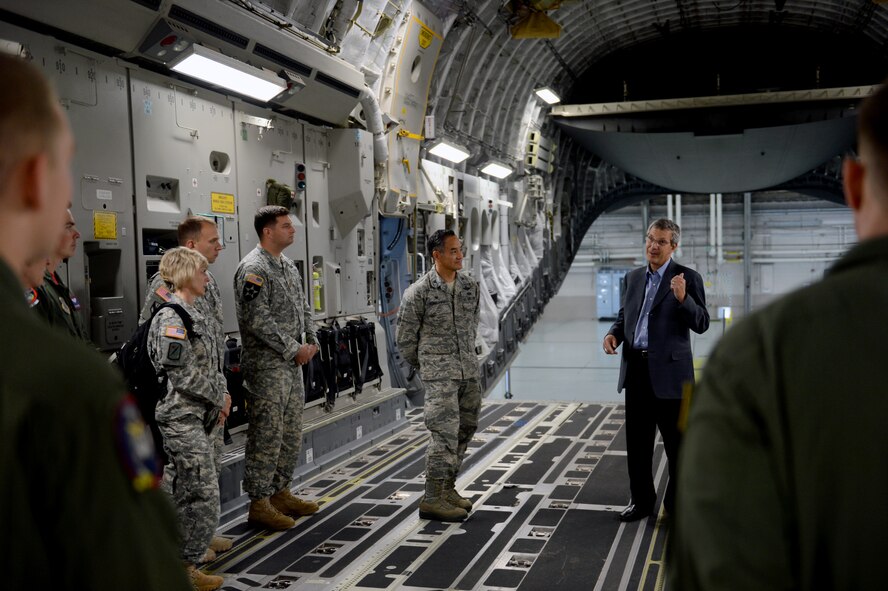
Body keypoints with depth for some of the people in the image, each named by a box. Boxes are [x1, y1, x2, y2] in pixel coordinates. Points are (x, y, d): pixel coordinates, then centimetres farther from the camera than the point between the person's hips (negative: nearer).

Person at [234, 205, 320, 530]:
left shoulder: (288, 266, 15)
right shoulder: (253, 268, -14)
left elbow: (303, 306, 21)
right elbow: (257, 320, -21)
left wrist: (311, 341, 5)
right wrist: (294, 349, -16)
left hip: (293, 363, 9)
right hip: (267, 366, -9)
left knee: (292, 433, 15)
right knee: (267, 435, -4)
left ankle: (280, 492, 27)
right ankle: (259, 503, 6)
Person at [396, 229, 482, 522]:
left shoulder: (470, 286, 6)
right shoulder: (419, 291, -9)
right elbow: (405, 337, -1)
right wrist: (424, 365, 7)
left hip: (470, 369, 6)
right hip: (439, 373, -6)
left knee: (465, 430, 11)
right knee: (445, 432, -11)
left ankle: (447, 487, 26)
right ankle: (432, 500, -4)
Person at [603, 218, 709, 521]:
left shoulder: (688, 278, -5)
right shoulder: (634, 277, 12)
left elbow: (701, 324, -11)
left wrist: (682, 298, -27)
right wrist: (614, 333, 1)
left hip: (669, 371, -5)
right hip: (635, 369, 5)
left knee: (677, 442, 5)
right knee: (637, 441, 13)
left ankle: (680, 505, 19)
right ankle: (641, 499, 27)